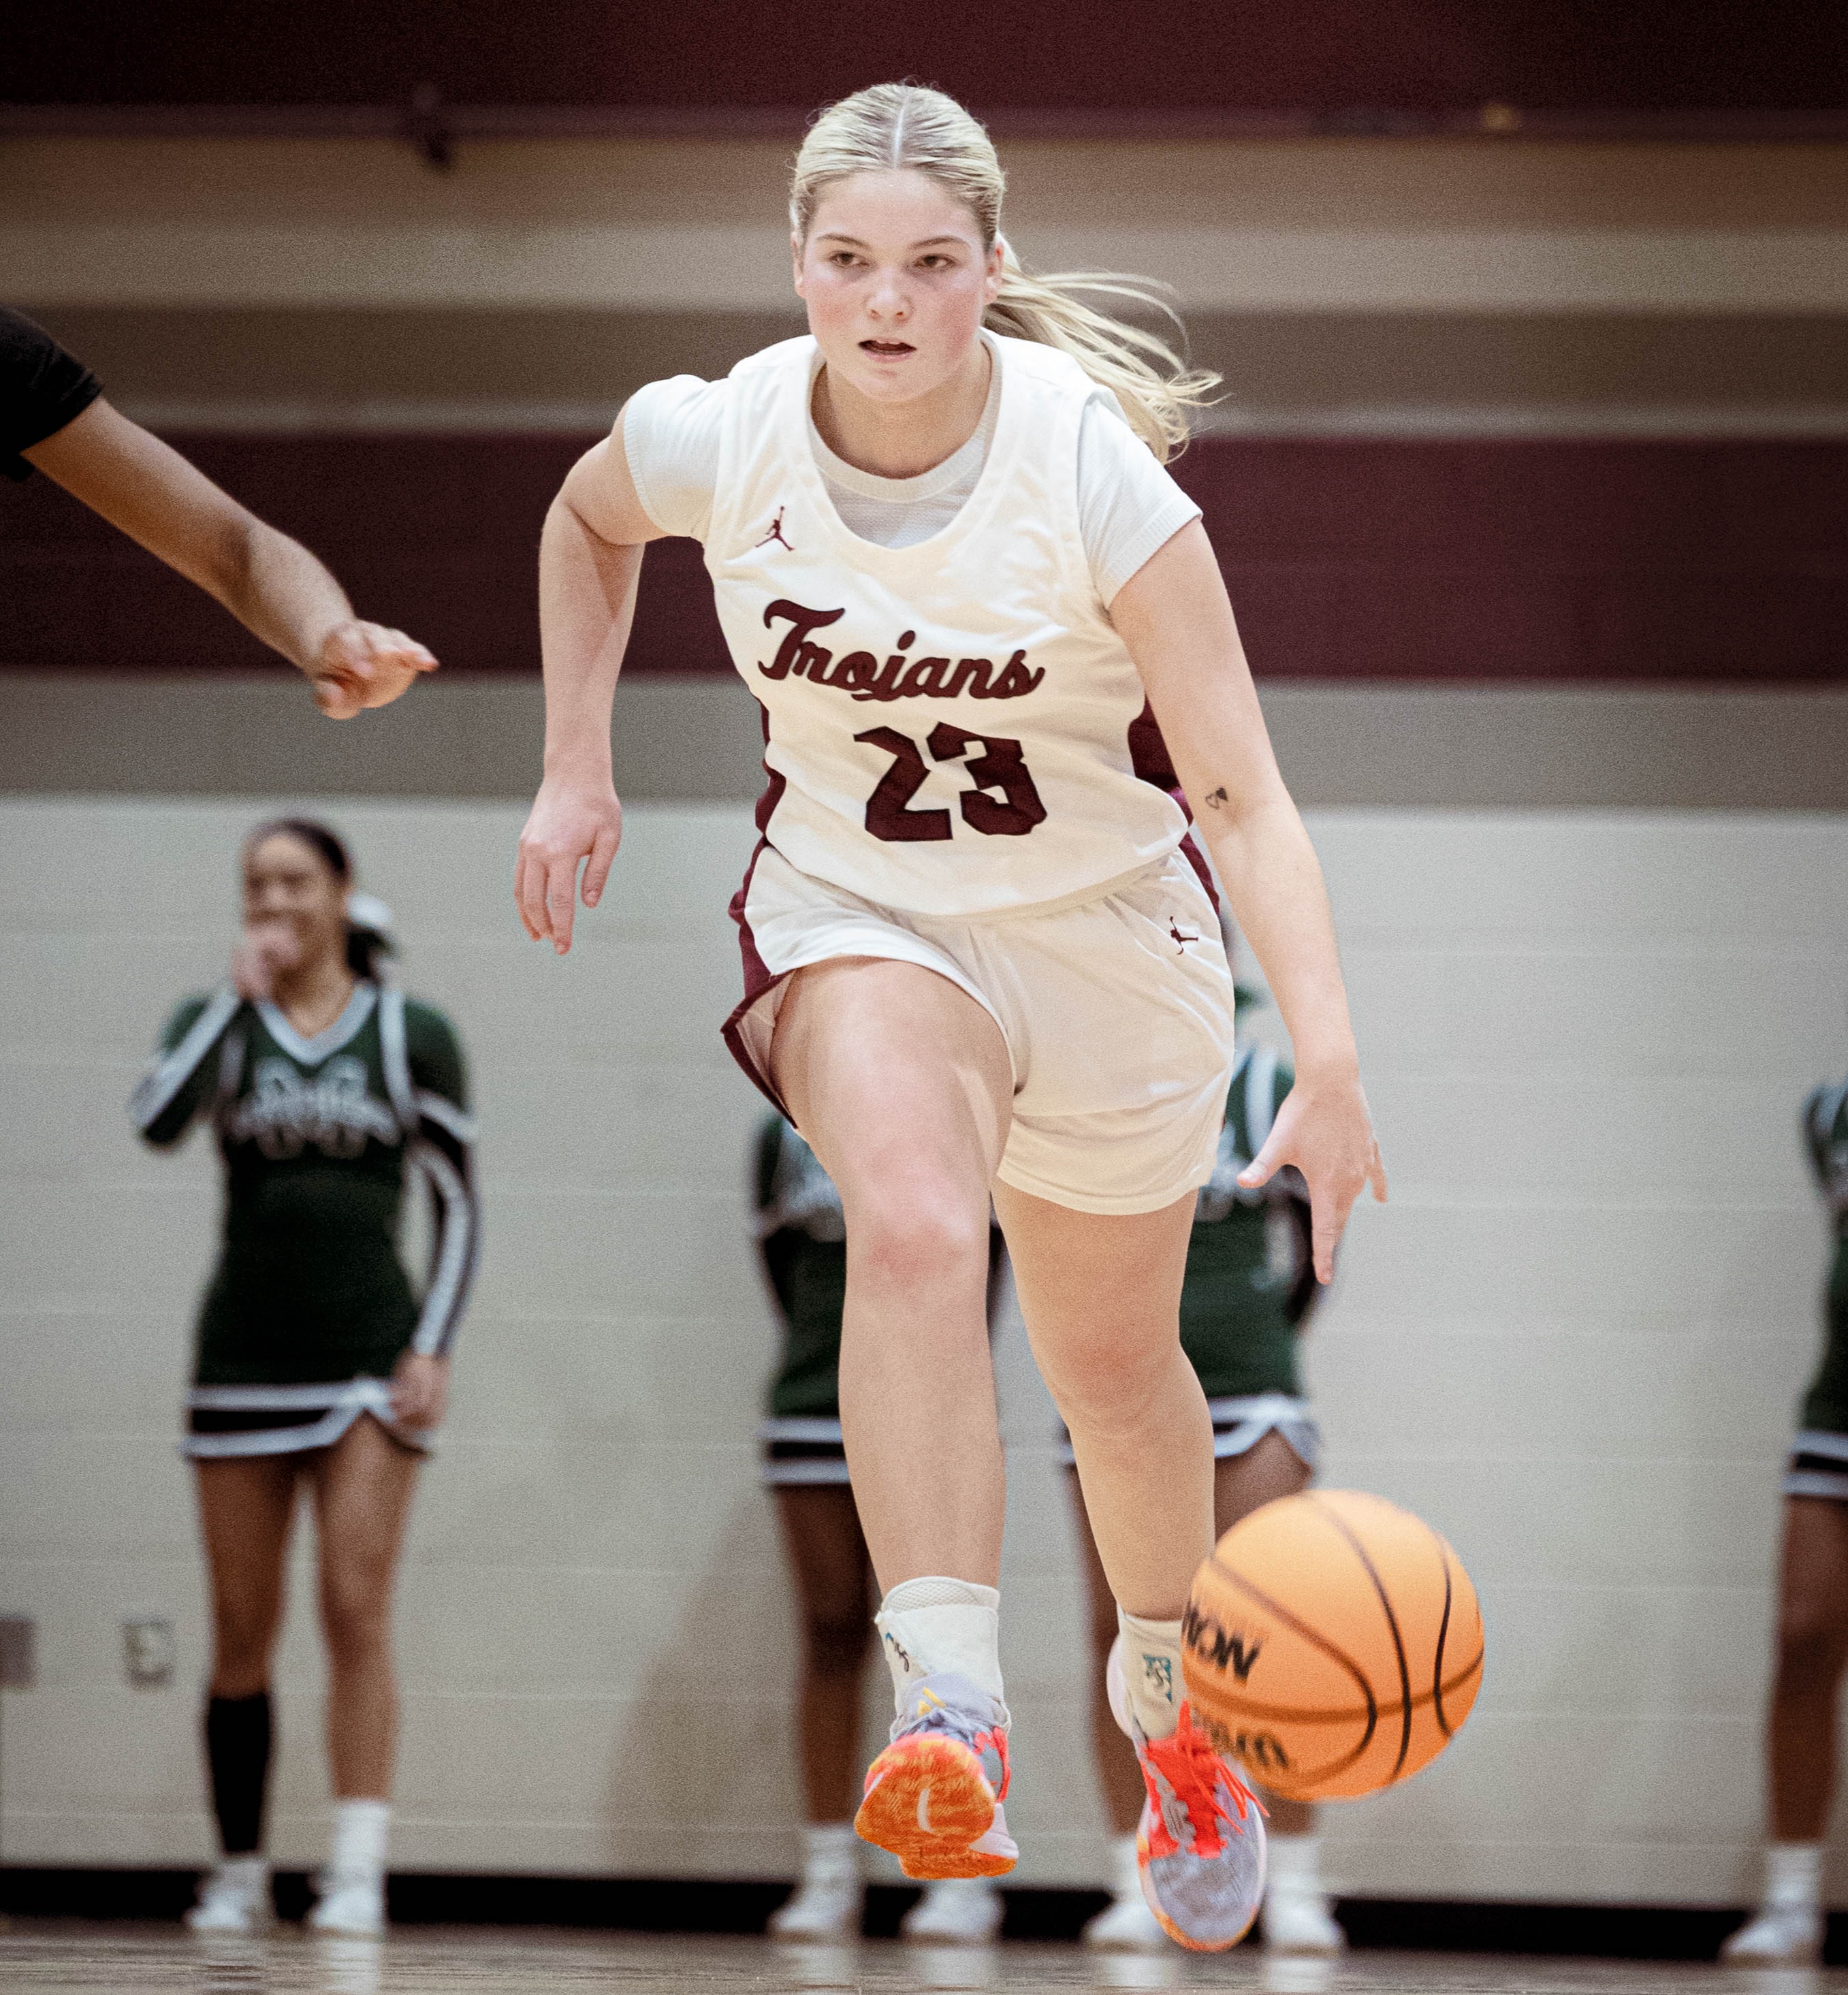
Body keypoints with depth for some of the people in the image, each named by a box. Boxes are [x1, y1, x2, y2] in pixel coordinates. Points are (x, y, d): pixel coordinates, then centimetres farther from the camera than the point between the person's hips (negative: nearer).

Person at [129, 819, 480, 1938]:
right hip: (245, 1359, 2)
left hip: (371, 1358, -2)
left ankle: (359, 1875, -16)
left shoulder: (413, 1034, 3)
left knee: (357, 1609, -12)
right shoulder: (219, 1022, 6)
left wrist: (434, 1350, -6)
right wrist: (241, 996, -13)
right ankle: (241, 1873, 15)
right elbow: (159, 1120, -15)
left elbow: (459, 1206, 4)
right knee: (244, 1631, 4)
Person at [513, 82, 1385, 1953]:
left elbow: (1239, 794, -28)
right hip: (859, 919, 0)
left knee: (1114, 1369, 17)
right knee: (915, 1229, -32)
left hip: (1106, 938, 0)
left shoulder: (1093, 468, -26)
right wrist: (575, 775, 4)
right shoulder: (718, 438, -17)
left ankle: (1168, 1692, 47)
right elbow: (586, 519, 10)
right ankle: (947, 1712, -38)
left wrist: (1328, 1062, -39)